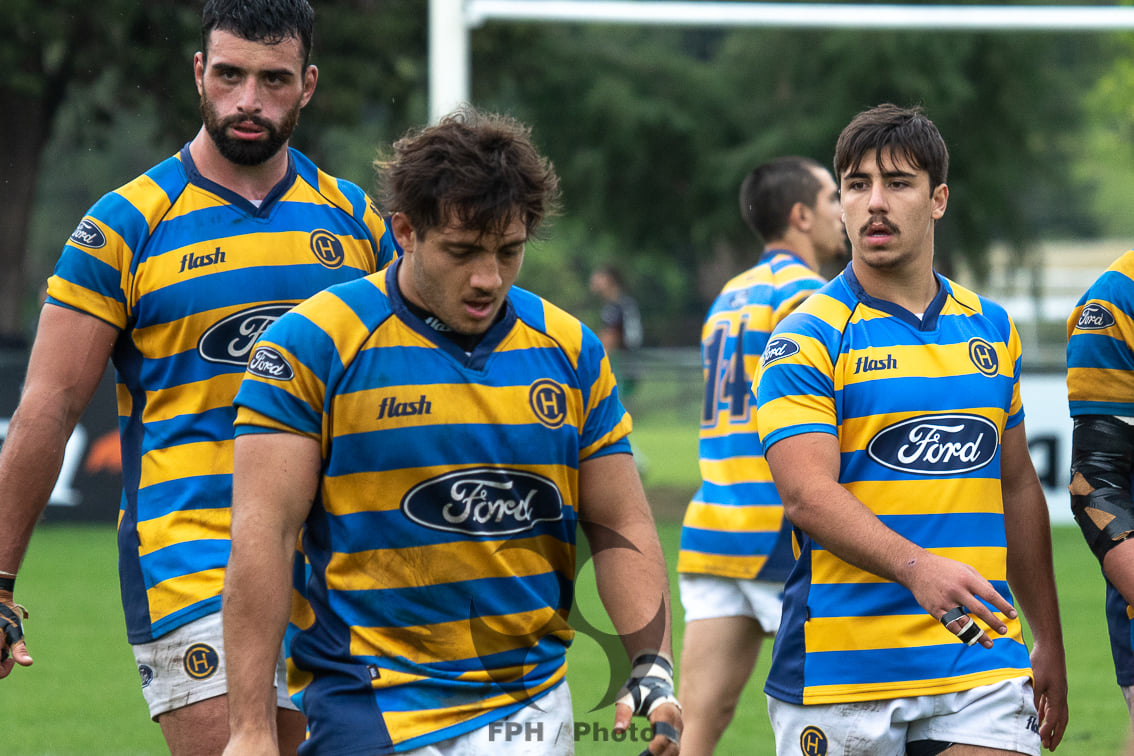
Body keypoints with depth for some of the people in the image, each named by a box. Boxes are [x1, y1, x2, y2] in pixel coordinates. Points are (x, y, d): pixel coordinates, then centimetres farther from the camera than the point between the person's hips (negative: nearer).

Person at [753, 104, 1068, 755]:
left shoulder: (992, 329, 13)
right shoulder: (807, 340, -5)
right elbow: (808, 495, -17)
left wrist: (1049, 642, 19)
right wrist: (916, 567, -34)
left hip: (981, 670, 3)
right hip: (839, 680, -3)